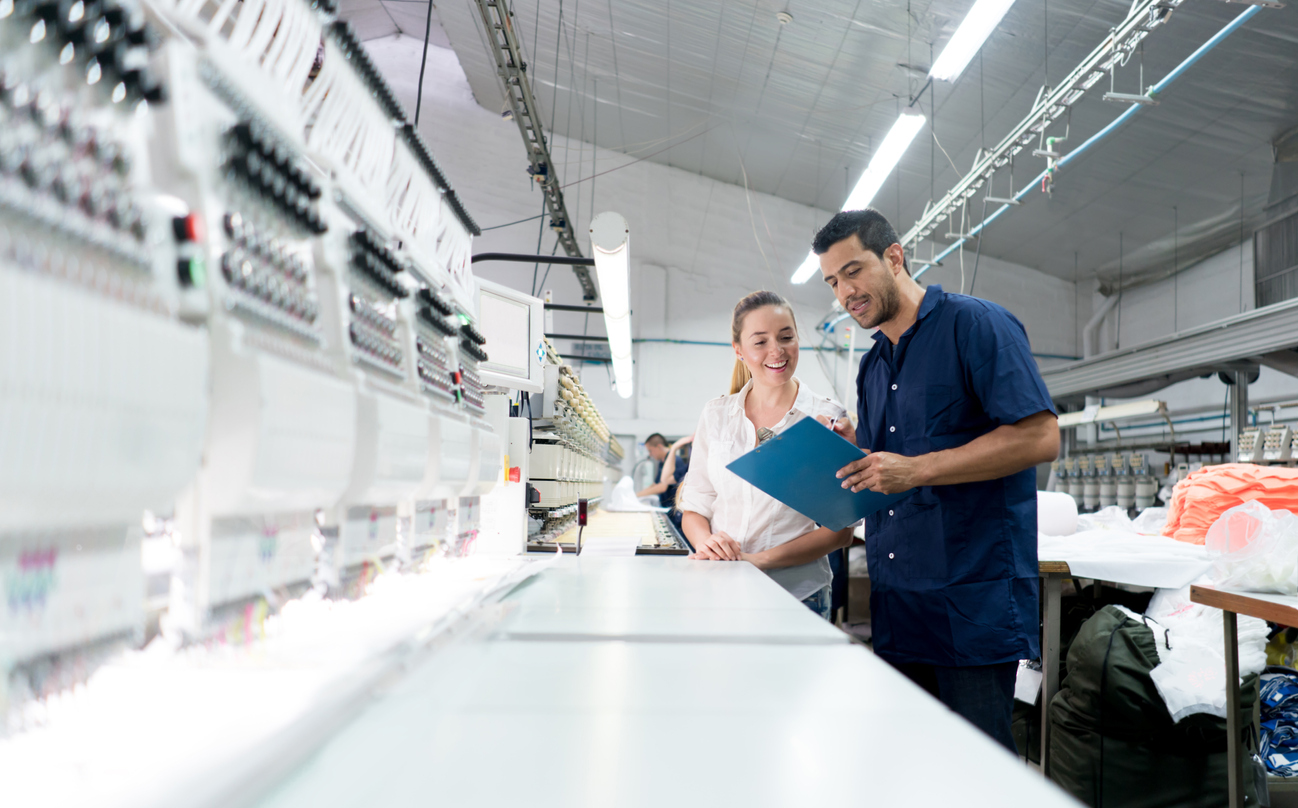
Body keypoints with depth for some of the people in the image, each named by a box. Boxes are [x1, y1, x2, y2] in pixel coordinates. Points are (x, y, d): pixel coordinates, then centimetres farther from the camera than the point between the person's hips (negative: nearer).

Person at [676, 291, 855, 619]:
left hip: (797, 595, -2)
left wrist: (758, 559, -14)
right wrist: (706, 542, -11)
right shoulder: (715, 415, 8)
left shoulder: (827, 416, 0)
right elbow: (694, 508, 12)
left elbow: (841, 530, -2)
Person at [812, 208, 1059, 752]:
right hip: (896, 604, 7)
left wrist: (917, 470, -21)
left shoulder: (977, 324, -5)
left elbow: (1039, 438, -16)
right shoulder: (871, 366, 17)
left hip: (974, 599, -7)